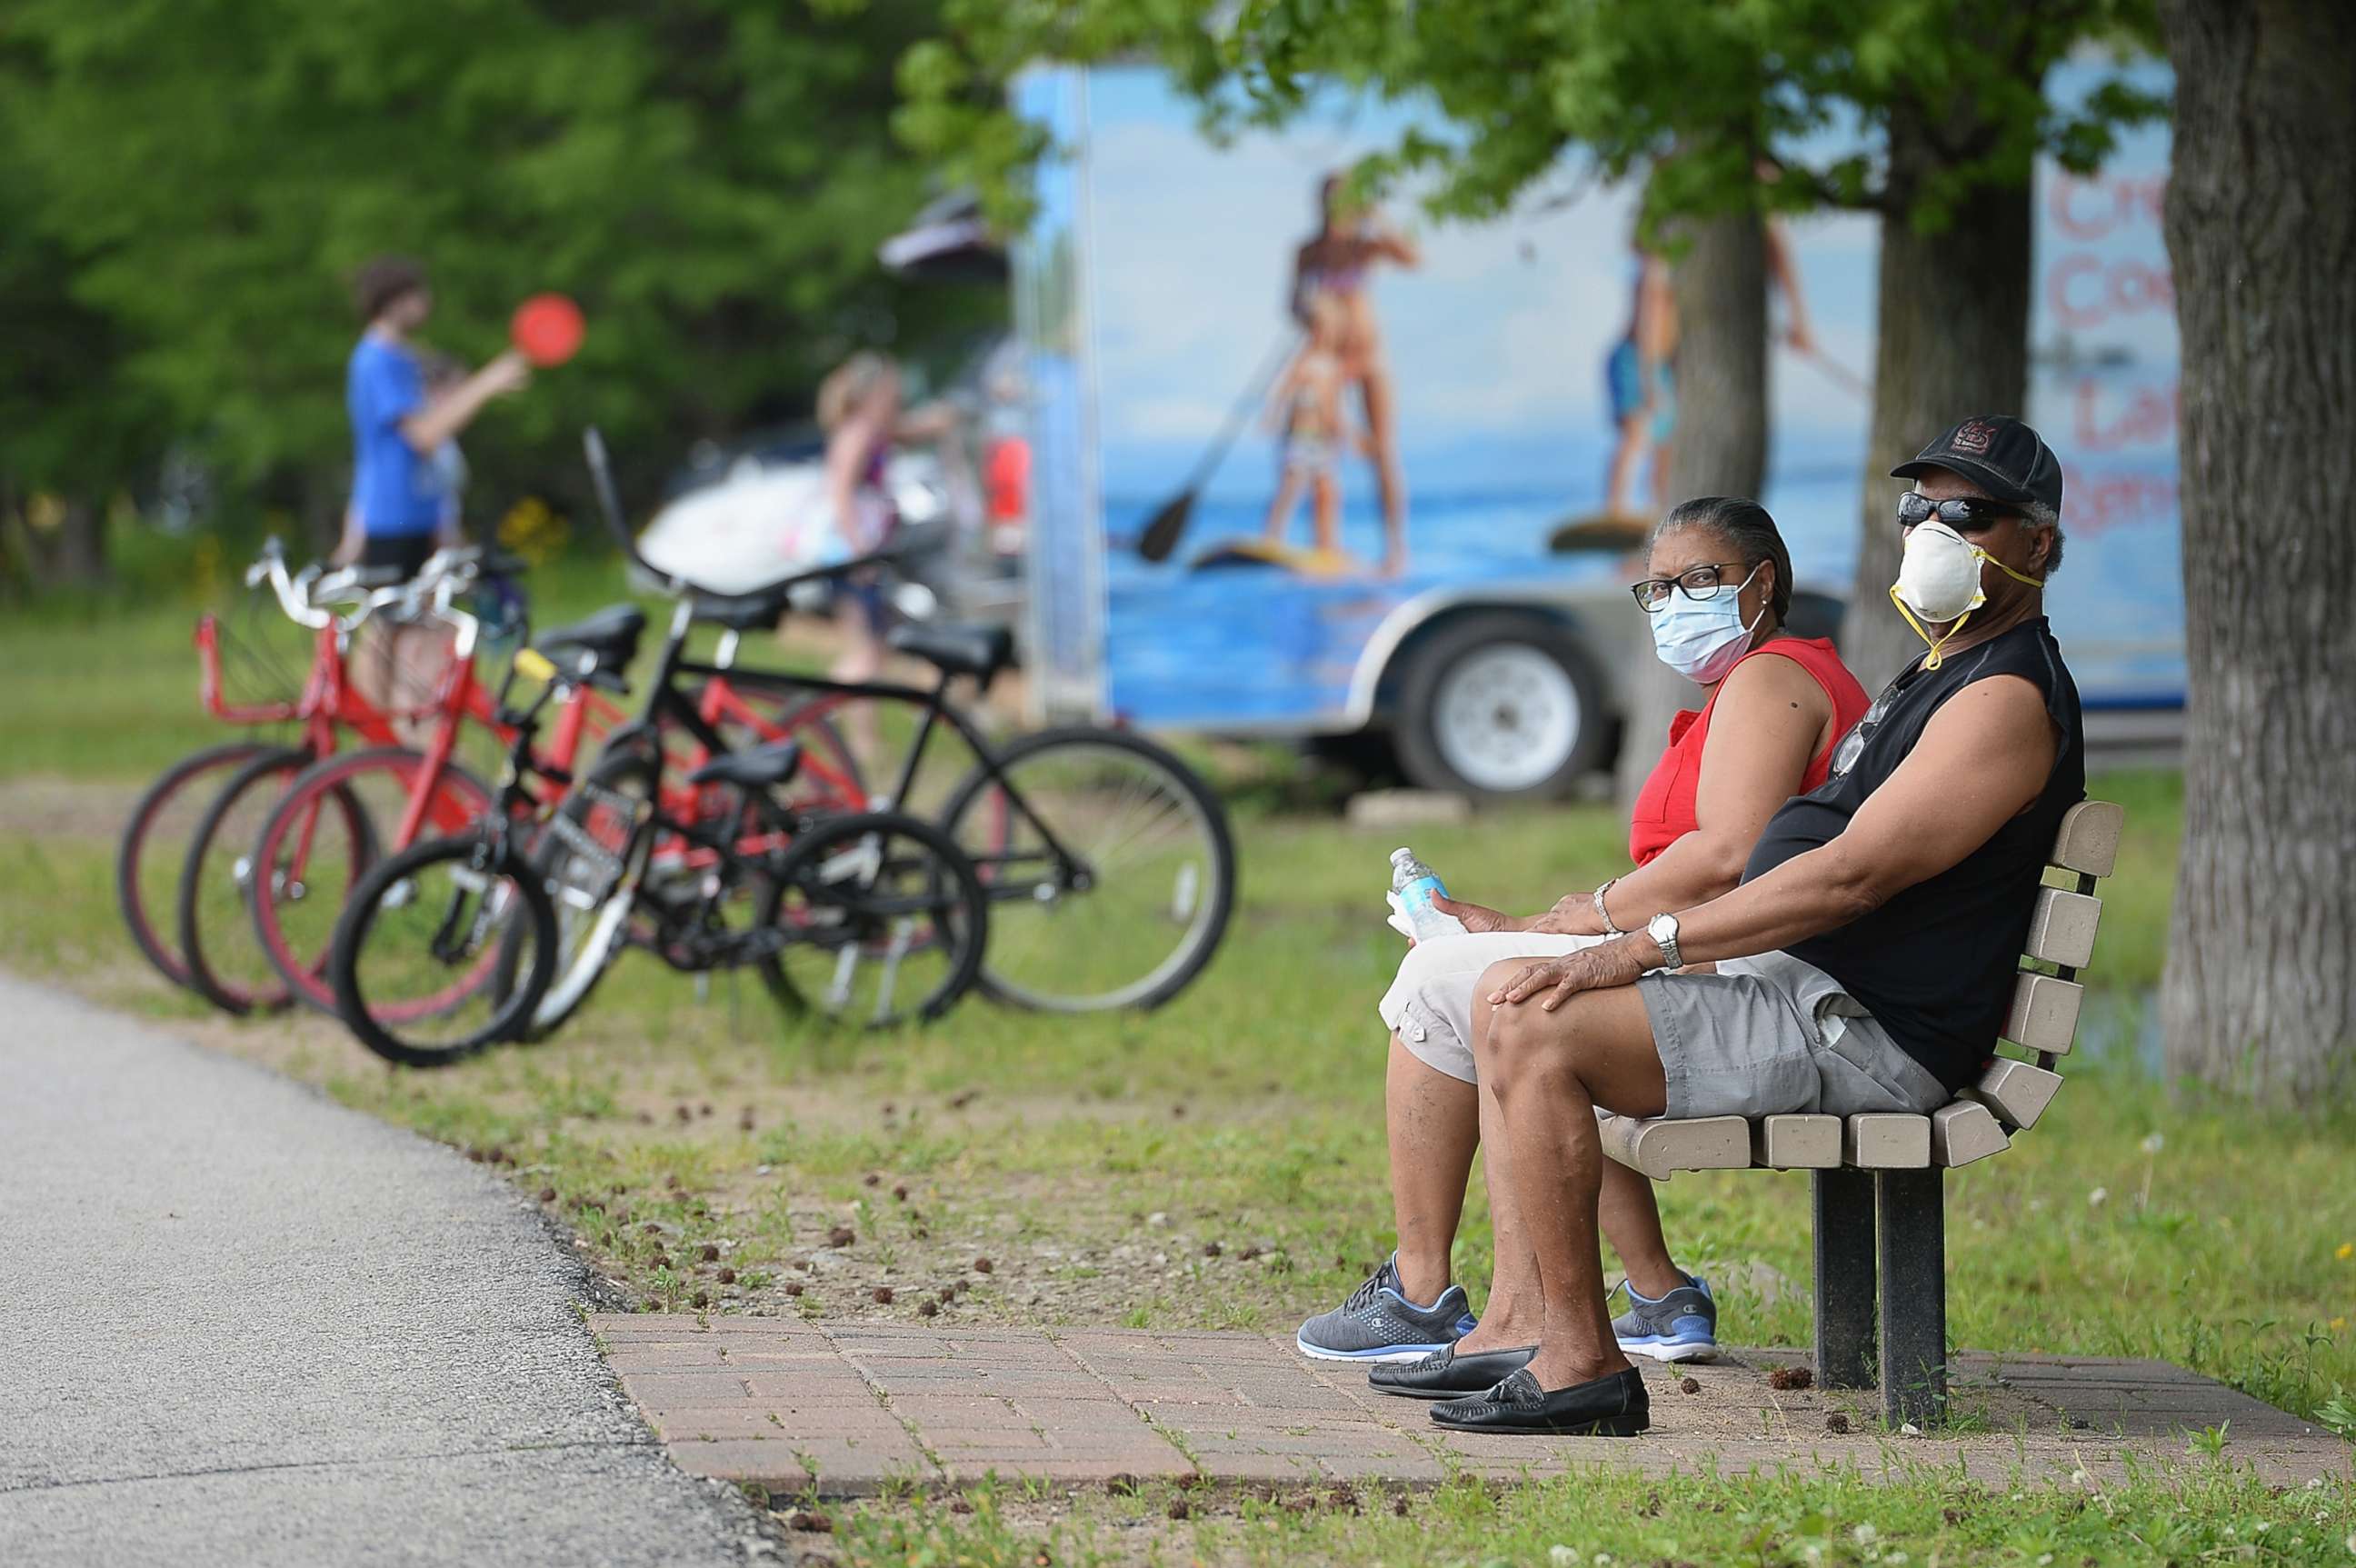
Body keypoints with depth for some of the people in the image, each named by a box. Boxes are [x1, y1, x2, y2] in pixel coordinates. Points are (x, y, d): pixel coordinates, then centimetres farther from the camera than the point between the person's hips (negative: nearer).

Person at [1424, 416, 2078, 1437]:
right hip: (1791, 985, 11)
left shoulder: (2008, 699, -14)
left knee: (1533, 1031, -22)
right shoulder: (1938, 673, 21)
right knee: (1510, 994, 12)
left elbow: (1851, 876, -22)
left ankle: (1582, 1362, -21)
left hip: (1861, 1032, -11)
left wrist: (1644, 946, -21)